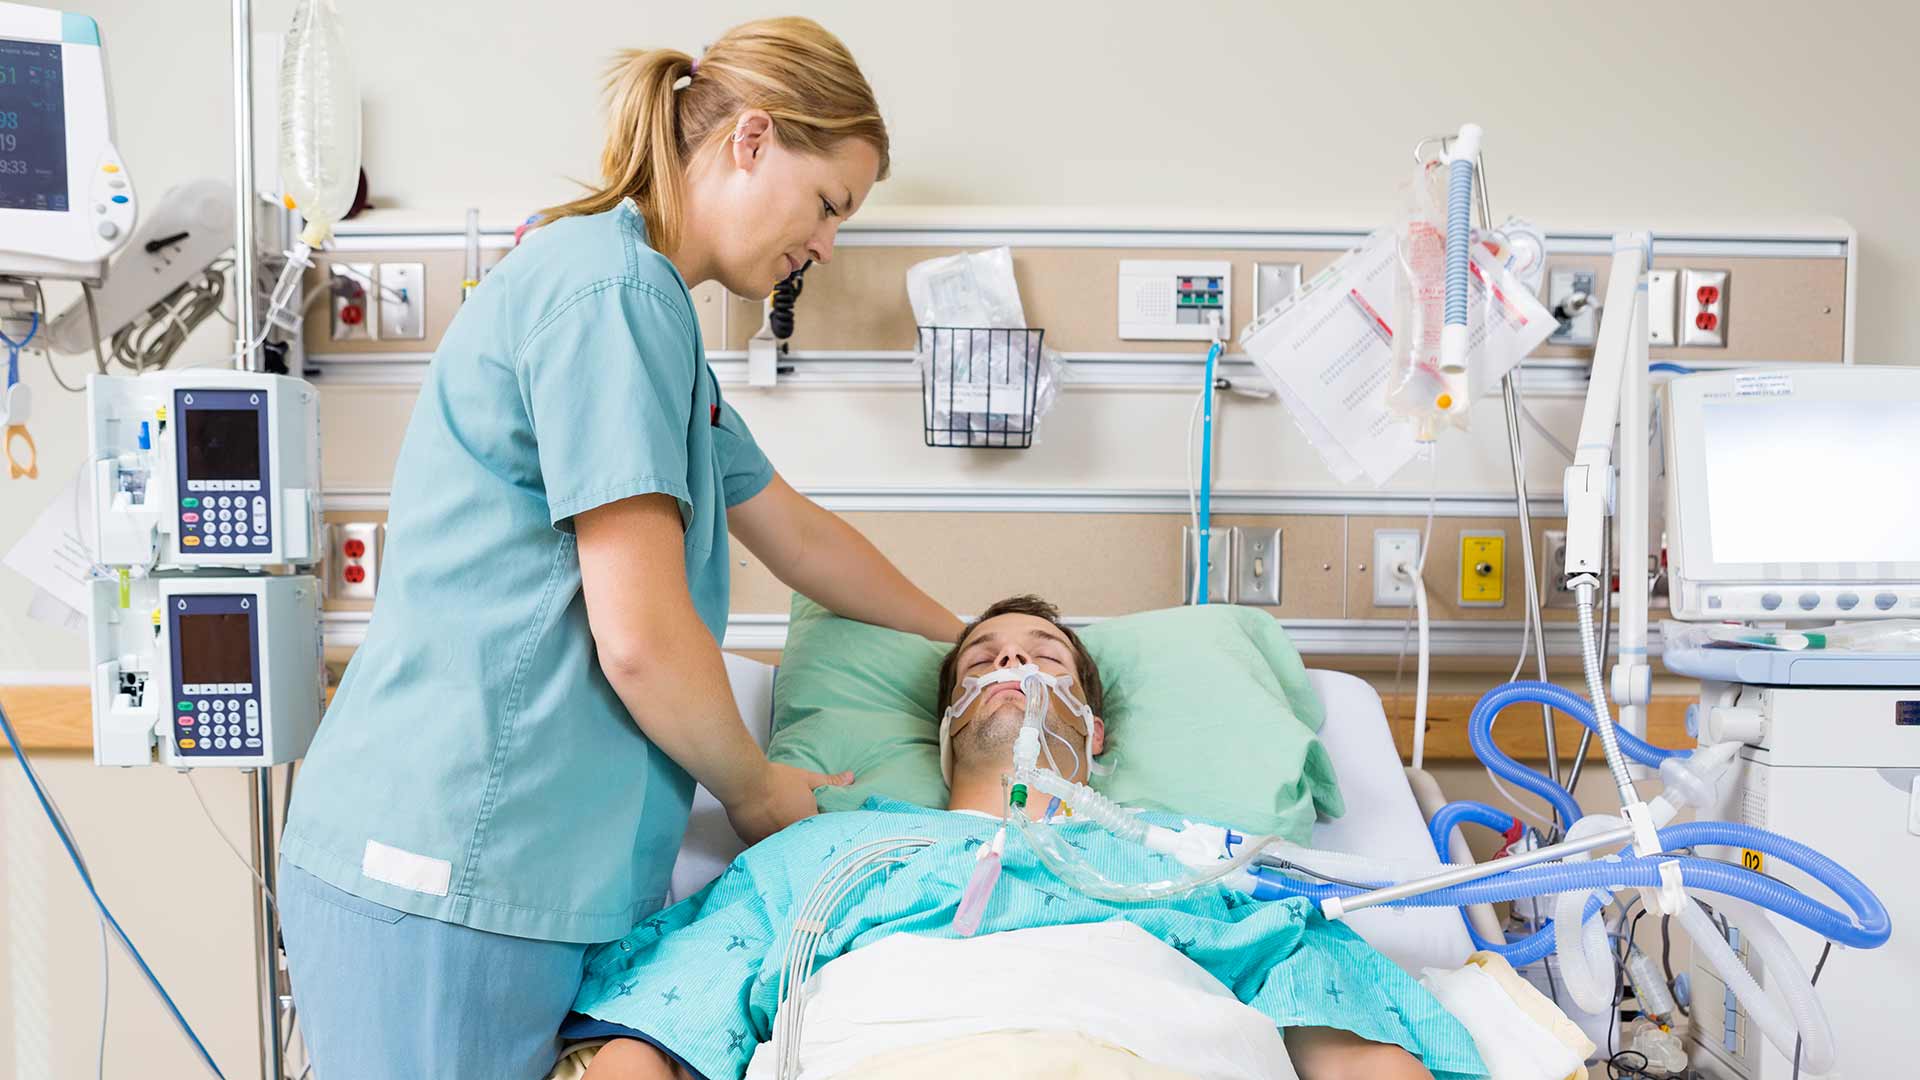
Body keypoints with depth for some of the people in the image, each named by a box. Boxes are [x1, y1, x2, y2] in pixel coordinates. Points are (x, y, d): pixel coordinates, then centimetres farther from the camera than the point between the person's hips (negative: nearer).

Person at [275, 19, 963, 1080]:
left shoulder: (651, 305, 16)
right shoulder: (614, 287, -15)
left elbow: (796, 532, 24)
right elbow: (639, 635, -20)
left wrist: (970, 640, 31)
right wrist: (754, 788, -2)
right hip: (445, 872, -9)